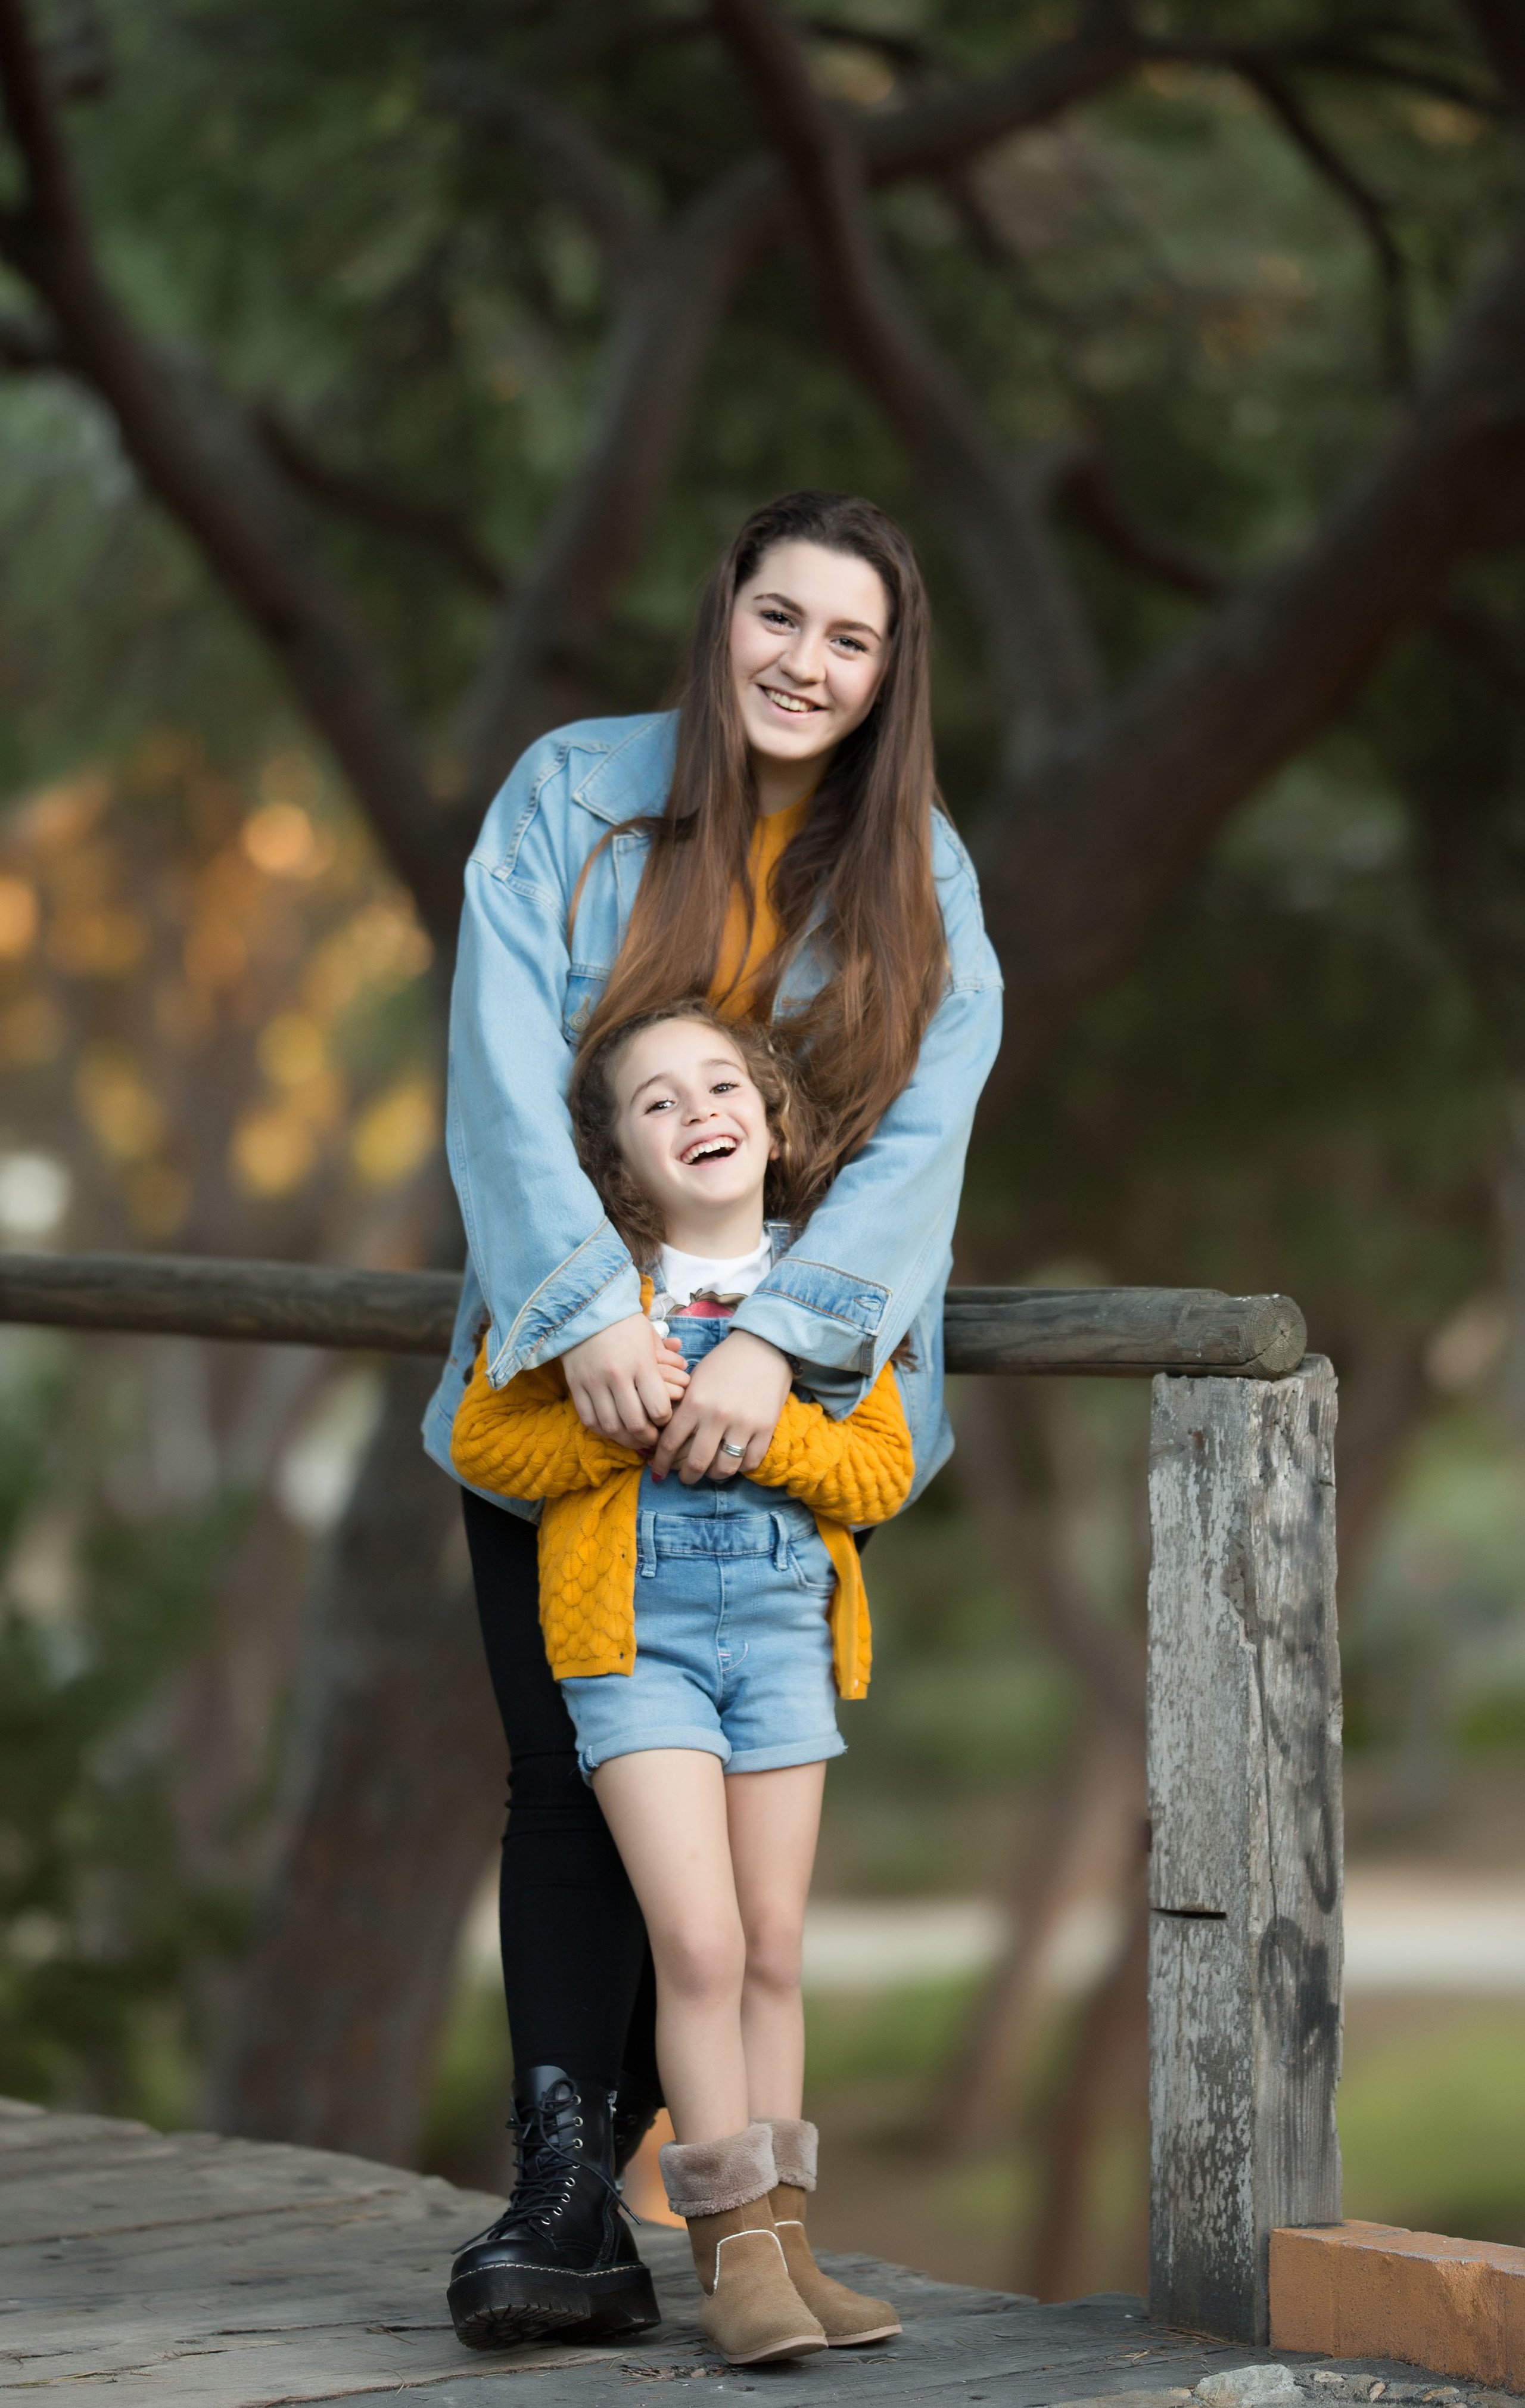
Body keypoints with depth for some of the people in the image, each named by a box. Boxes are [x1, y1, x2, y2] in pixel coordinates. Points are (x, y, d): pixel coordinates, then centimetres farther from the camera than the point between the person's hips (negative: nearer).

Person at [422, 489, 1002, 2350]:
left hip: (782, 1398, 1)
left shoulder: (918, 873, 3)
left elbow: (923, 1133, -7)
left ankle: (592, 2180, 2)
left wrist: (775, 1336, -22)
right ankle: (562, 2191, -11)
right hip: (565, 1366, -1)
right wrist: (591, 1311, -23)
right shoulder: (574, 794, -1)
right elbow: (504, 1071, -9)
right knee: (567, 1767, -9)